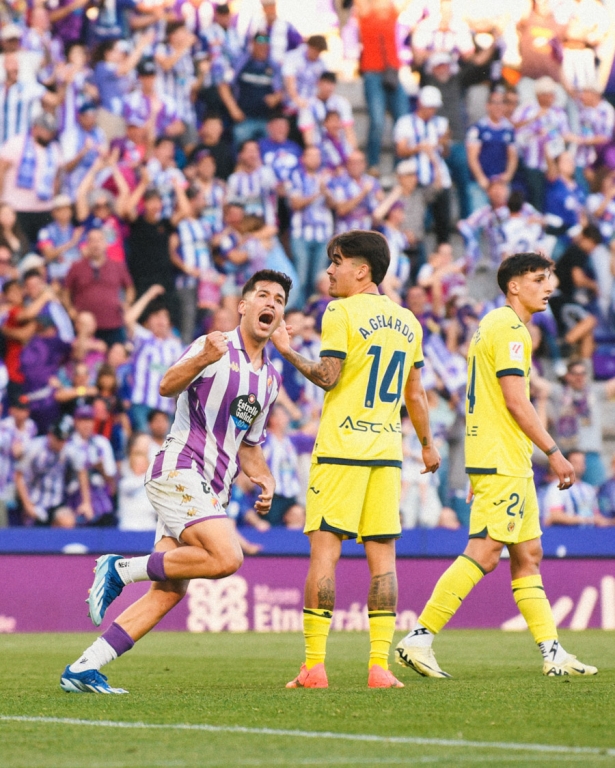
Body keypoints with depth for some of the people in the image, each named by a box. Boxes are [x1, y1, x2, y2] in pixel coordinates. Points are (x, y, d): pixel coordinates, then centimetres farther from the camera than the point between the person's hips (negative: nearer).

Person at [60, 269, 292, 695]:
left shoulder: (271, 378, 19)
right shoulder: (216, 348, -6)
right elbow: (168, 386, -23)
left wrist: (265, 480, 10)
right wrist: (202, 360, -43)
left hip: (211, 491, 8)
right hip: (179, 471, -8)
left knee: (169, 592, 0)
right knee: (226, 558, -26)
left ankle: (83, 669, 1)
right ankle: (121, 568, -11)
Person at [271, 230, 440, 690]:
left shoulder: (342, 312, -5)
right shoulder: (407, 321, 13)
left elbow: (327, 376, -12)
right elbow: (415, 393, 19)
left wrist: (288, 352, 0)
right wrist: (427, 445, 30)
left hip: (341, 447, -5)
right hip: (387, 449, 5)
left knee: (324, 550, -4)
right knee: (382, 556, 4)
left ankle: (314, 665, -7)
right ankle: (380, 665, -3)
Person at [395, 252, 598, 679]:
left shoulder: (492, 325, 20)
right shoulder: (510, 328, -11)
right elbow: (516, 401, -18)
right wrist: (554, 452, -14)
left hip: (511, 463, 11)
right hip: (502, 463, -11)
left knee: (528, 556, 9)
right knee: (484, 554, -13)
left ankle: (553, 652, 11)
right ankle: (419, 638, -14)